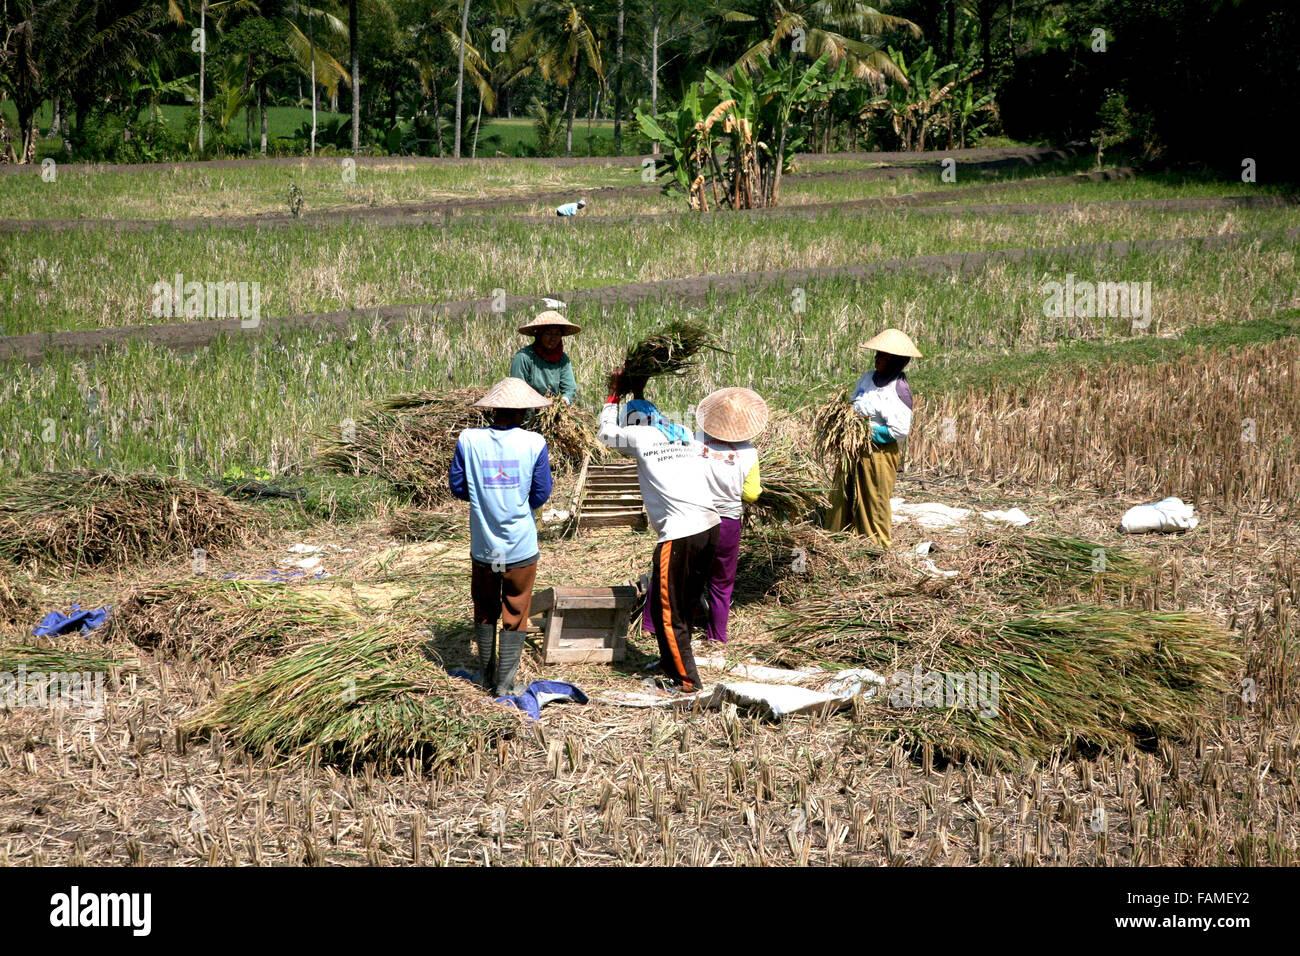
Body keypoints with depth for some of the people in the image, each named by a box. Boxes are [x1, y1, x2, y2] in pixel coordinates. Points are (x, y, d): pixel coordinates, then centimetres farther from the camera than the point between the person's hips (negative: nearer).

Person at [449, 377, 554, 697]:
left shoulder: (468, 440, -6)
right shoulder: (534, 443, -9)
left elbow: (457, 487, 0)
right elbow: (540, 495, -5)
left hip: (483, 547, 2)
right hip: (521, 549, -2)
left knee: (485, 612, 19)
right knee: (515, 616, 10)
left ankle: (487, 677, 28)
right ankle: (504, 683, 11)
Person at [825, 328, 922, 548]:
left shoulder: (899, 389, -15)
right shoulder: (868, 378, 8)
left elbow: (899, 430, -19)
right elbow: (853, 406, 23)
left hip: (879, 453, -8)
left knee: (874, 503, 2)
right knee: (842, 498, 11)